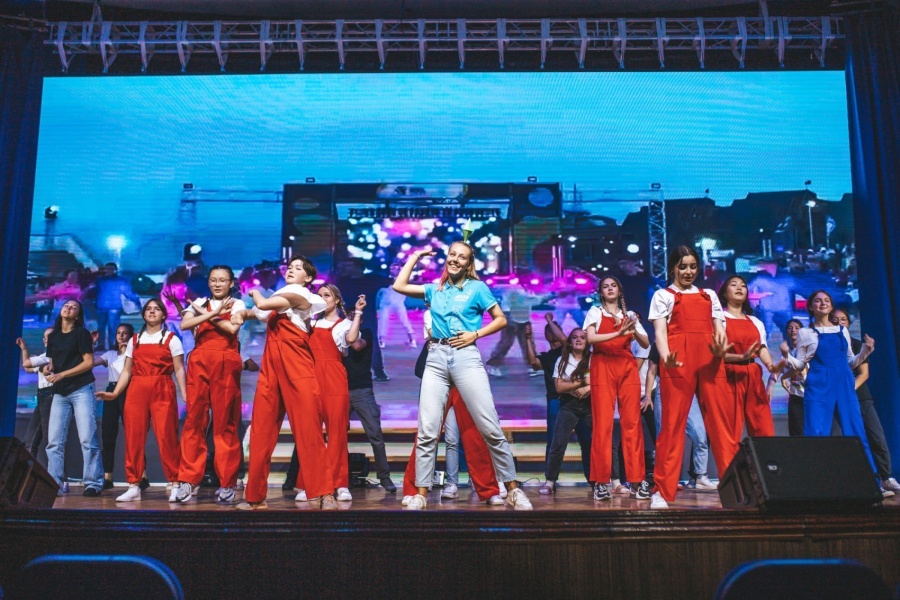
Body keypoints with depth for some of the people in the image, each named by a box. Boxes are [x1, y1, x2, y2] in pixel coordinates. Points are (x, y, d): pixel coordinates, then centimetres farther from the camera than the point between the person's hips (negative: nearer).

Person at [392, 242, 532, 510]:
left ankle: (513, 490, 5)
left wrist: (475, 334, -6)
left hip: (466, 357, -3)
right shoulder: (435, 289, 18)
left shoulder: (477, 287, 8)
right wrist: (416, 256, 20)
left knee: (491, 429, -5)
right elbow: (399, 286, 15)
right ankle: (420, 495, 5)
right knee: (427, 431, -3)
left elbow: (501, 319, 7)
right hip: (436, 359, 3)